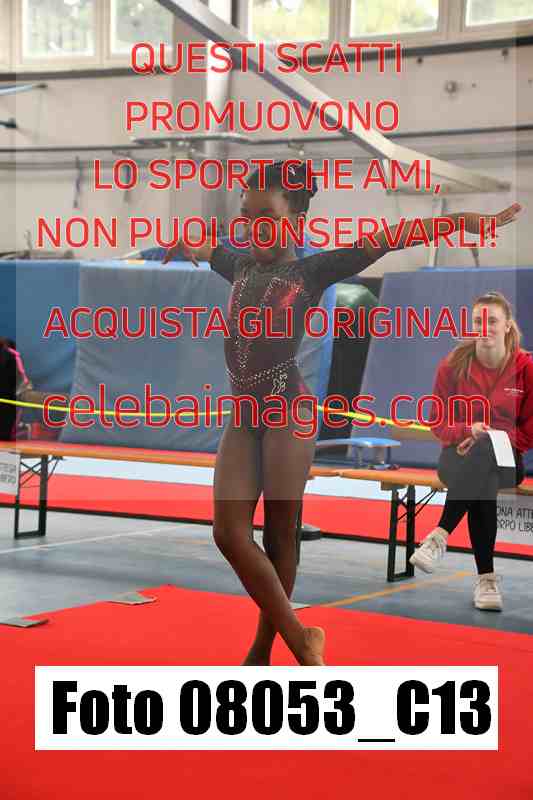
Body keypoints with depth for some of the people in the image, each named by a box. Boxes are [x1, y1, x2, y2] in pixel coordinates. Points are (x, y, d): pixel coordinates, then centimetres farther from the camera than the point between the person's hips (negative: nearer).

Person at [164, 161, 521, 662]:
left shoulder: (311, 271, -3)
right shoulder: (241, 267, 13)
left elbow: (381, 241, -14)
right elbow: (198, 248, 37)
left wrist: (464, 221, -19)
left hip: (289, 412, -5)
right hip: (243, 414, 6)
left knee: (279, 535, 0)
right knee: (228, 531, -4)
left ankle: (263, 650, 10)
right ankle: (301, 642, 3)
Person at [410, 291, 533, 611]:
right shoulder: (453, 365, 1)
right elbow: (438, 422, 5)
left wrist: (504, 444, -12)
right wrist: (468, 430, -15)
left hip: (506, 460, 0)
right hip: (459, 456, 0)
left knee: (484, 451, -39)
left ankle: (441, 536, -37)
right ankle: (486, 577, -40)